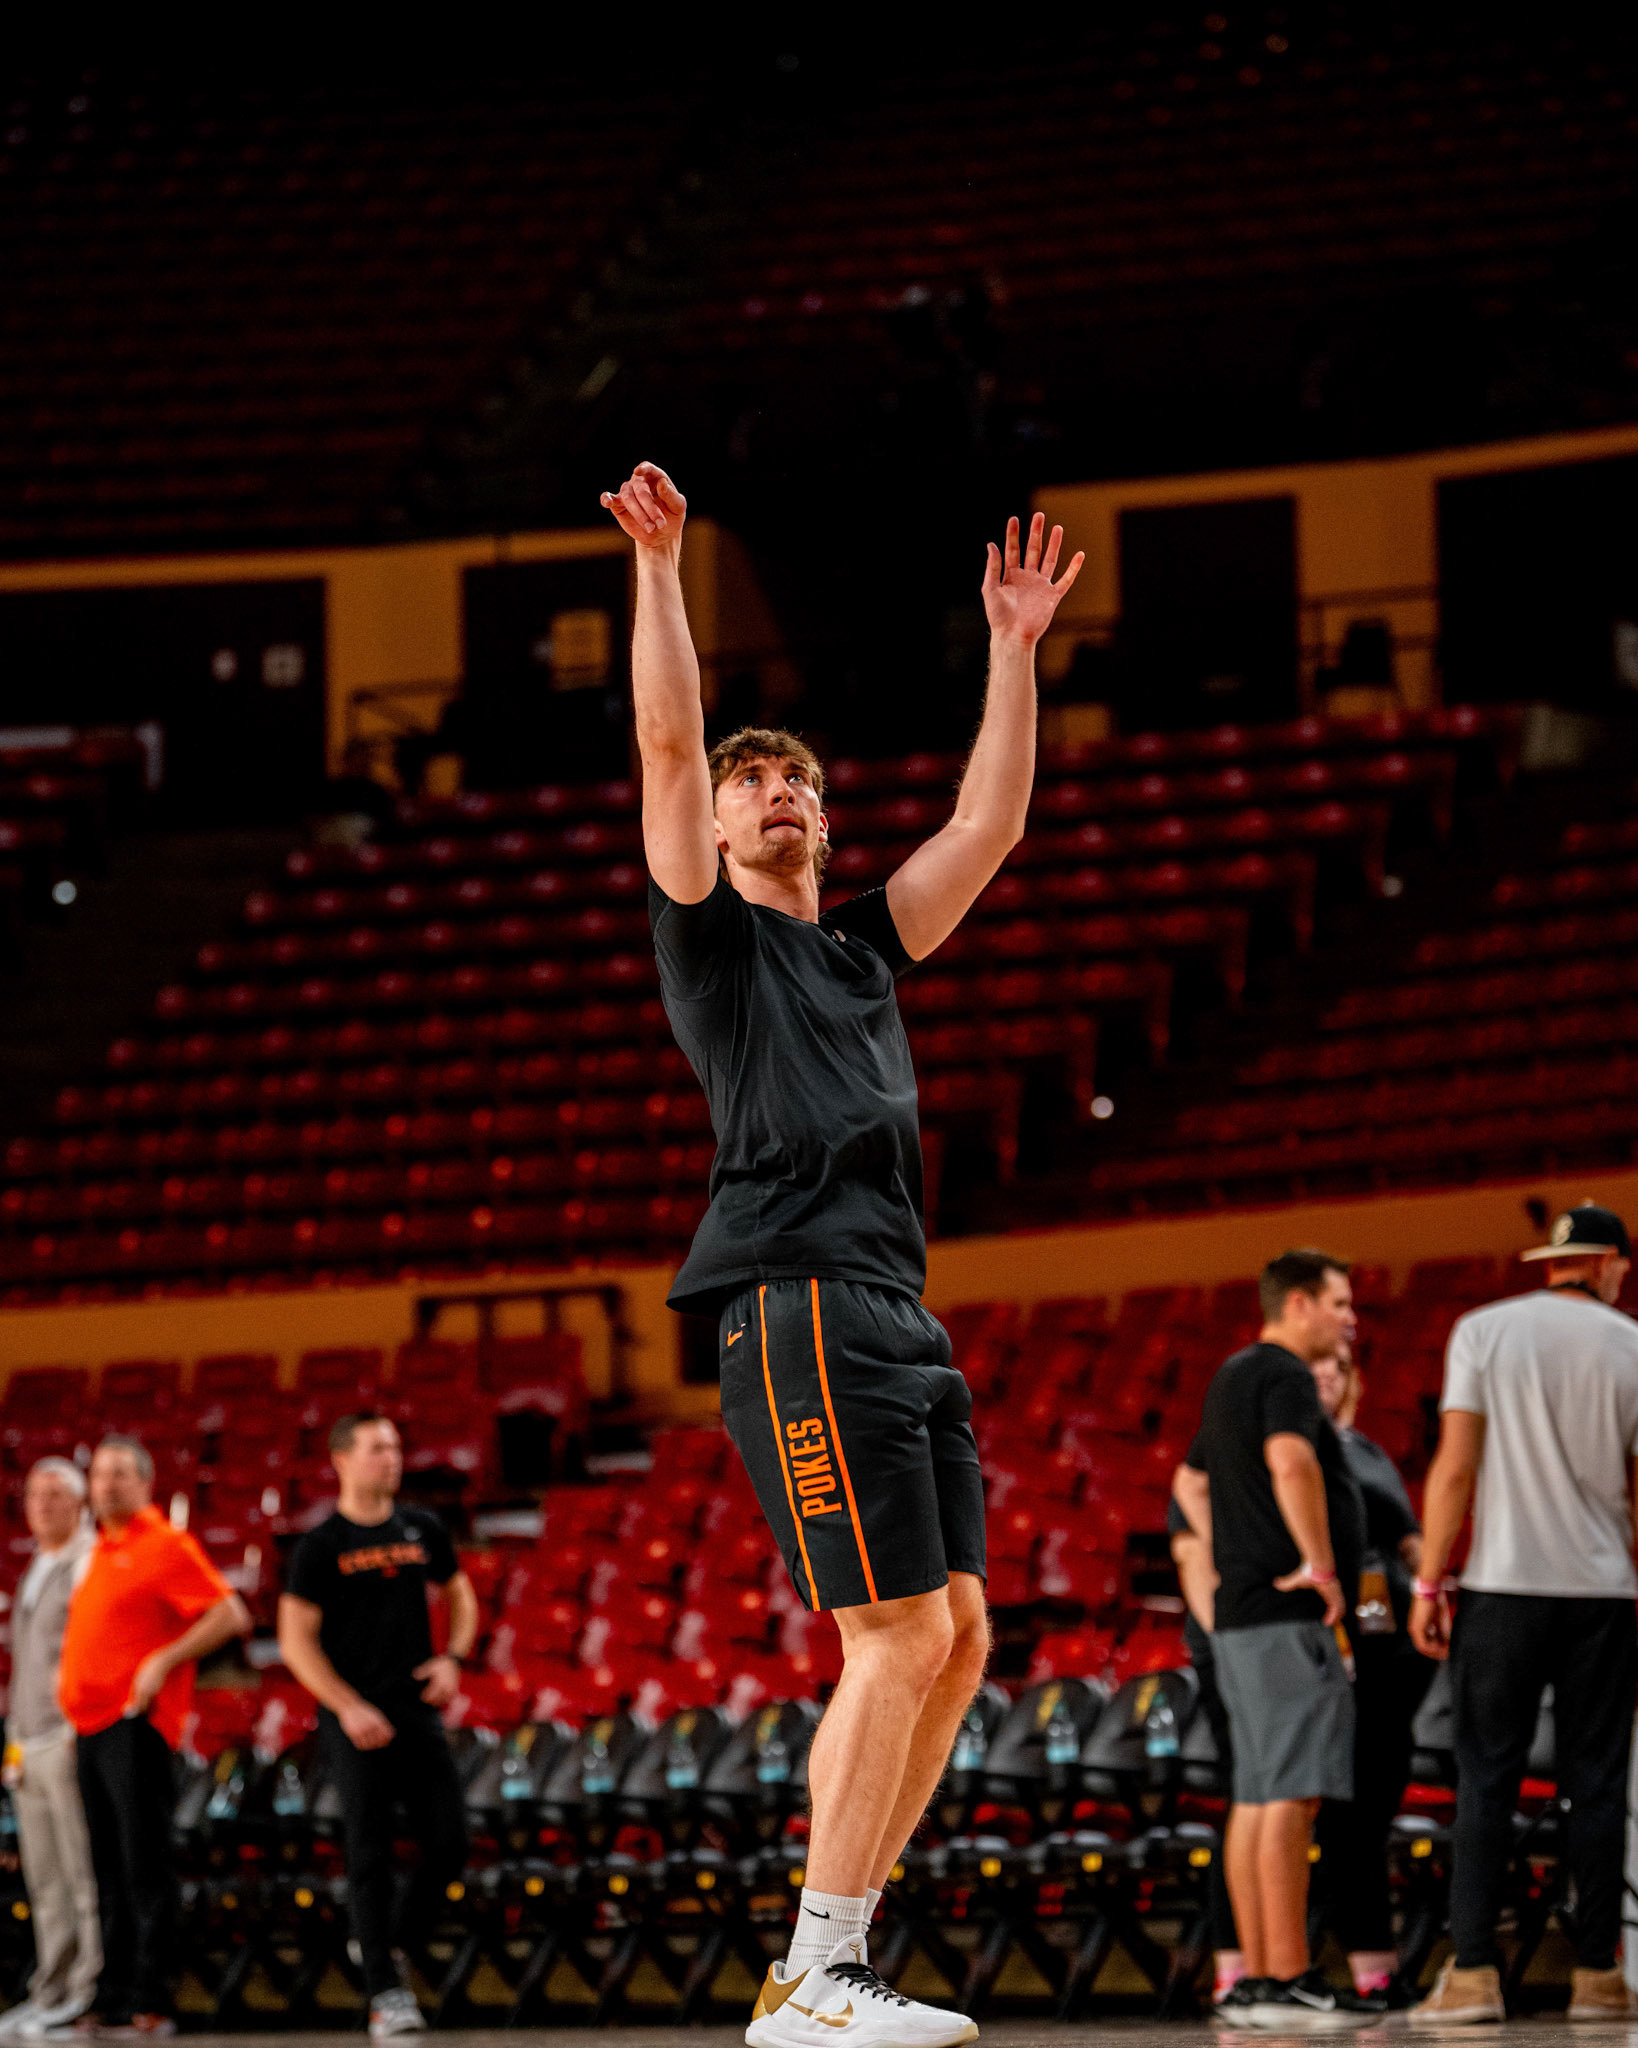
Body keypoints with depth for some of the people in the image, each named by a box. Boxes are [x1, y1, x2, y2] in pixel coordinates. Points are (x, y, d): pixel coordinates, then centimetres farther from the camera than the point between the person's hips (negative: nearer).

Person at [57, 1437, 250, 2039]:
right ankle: (112, 2001, 11)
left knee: (144, 1866, -9)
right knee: (110, 1873, 9)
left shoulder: (165, 1546, -5)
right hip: (90, 1728, 9)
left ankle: (150, 2004, -10)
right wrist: (69, 1682, 17)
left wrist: (163, 1662, -16)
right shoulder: (102, 1553, 21)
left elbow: (229, 1615, -11)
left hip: (134, 1725, -9)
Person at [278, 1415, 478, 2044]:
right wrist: (349, 1708, -15)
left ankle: (393, 1943, 19)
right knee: (370, 1854, -6)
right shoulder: (319, 1546, -4)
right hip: (355, 1720, -4)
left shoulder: (422, 1530, 10)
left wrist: (453, 1657, 5)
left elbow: (459, 1594, 24)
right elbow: (296, 1641, -6)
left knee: (449, 1843, -3)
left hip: (418, 1709, 4)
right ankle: (385, 1993, -3)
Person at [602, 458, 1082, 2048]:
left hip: (900, 1318, 8)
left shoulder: (864, 946, 24)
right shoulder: (711, 935, 7)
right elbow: (668, 742, -4)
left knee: (954, 1636, 5)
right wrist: (658, 568, -6)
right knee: (900, 1636, -15)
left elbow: (990, 824, 22)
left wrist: (1015, 648, 21)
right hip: (800, 1308, -8)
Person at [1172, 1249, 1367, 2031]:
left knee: (1257, 1797, 8)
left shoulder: (1234, 1378, 21)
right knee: (1293, 1795, -13)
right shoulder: (1283, 1375, -10)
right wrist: (1320, 1564, -22)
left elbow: (1190, 1481, 34)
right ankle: (1287, 1980, -17)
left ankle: (1255, 1980, 8)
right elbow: (1289, 1460, -30)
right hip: (1286, 1617, -10)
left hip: (1244, 1612, 10)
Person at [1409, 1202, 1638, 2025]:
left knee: (1486, 1780, -1)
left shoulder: (1483, 1331, 2)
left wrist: (1428, 1584, -2)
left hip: (1503, 1587, -1)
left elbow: (1455, 1465, -5)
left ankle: (1472, 1972, -7)